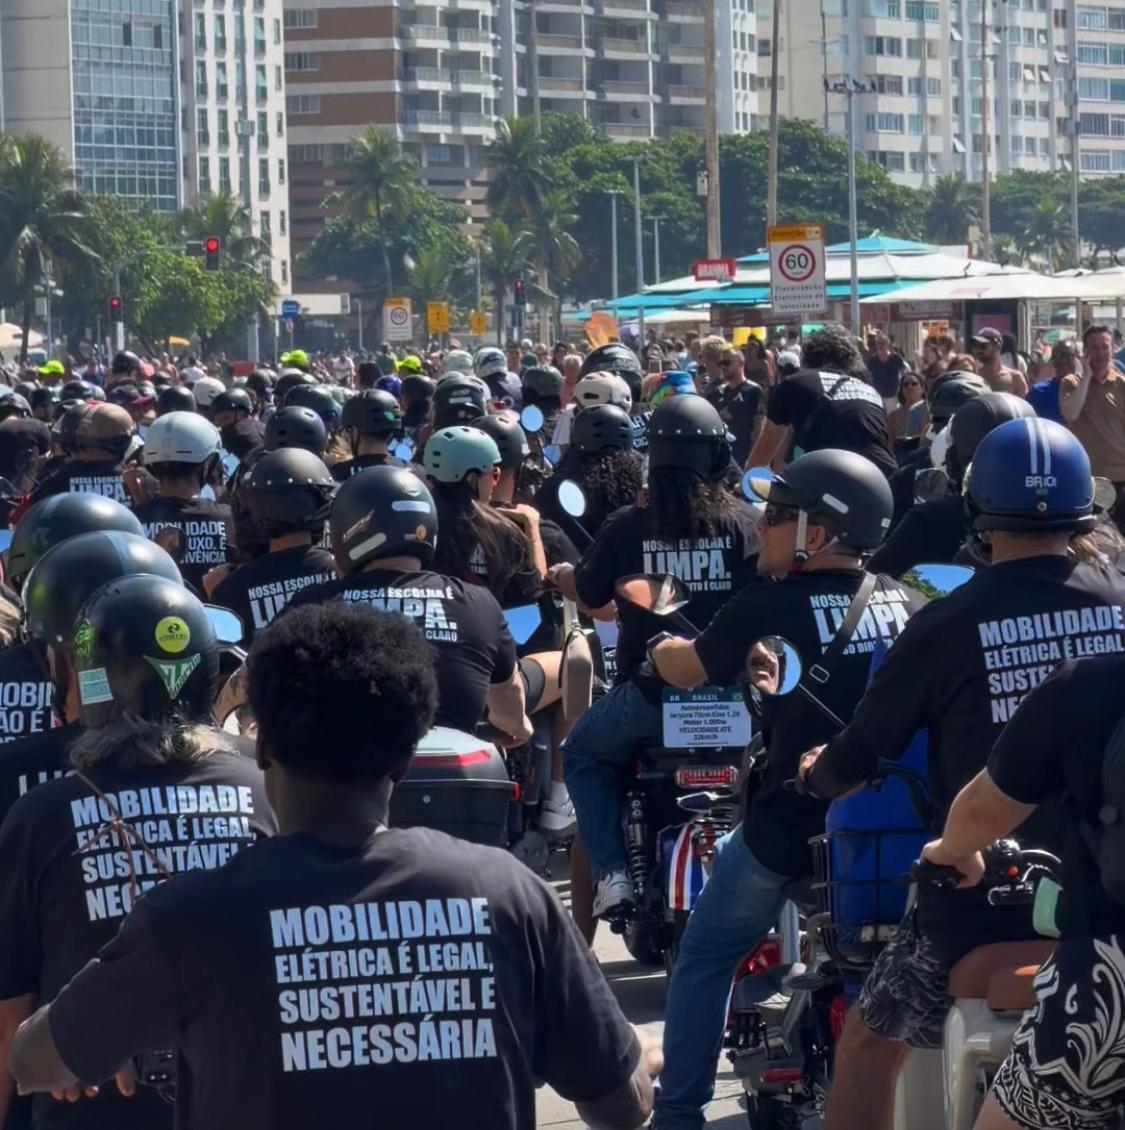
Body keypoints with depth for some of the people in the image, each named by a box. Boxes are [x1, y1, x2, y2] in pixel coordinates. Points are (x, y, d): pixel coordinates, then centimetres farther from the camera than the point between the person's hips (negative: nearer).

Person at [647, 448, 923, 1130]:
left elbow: (685, 670, 5)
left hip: (789, 829, -4)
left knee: (706, 956, 13)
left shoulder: (768, 609, -12)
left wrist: (658, 647, 27)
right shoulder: (909, 604, 3)